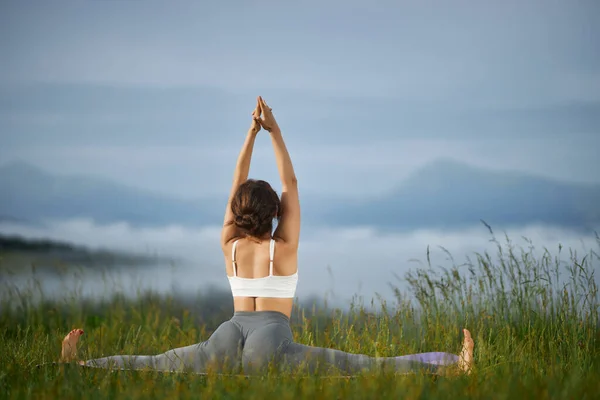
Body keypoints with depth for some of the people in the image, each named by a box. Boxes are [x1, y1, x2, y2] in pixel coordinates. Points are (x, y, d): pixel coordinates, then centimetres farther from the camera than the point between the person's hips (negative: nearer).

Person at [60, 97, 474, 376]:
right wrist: (274, 131, 11)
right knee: (368, 366, -13)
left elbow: (237, 185, 21)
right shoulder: (284, 246, 4)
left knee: (150, 364, 12)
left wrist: (252, 133, 19)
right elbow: (291, 183, 9)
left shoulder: (230, 245, 14)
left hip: (228, 337, 4)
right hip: (270, 341, -4)